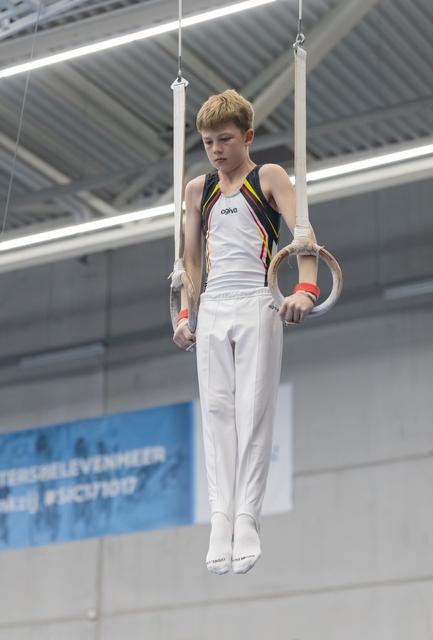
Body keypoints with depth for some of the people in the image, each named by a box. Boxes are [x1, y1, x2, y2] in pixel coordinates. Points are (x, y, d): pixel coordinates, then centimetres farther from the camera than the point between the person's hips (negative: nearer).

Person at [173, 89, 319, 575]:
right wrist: (185, 313, 12)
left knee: (254, 411, -8)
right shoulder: (198, 190, 16)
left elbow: (303, 233, -8)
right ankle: (220, 517, -8)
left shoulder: (268, 178, 4)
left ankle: (247, 518, -10)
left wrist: (306, 288, -23)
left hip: (257, 307, -4)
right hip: (212, 311, 4)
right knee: (216, 411, -4)